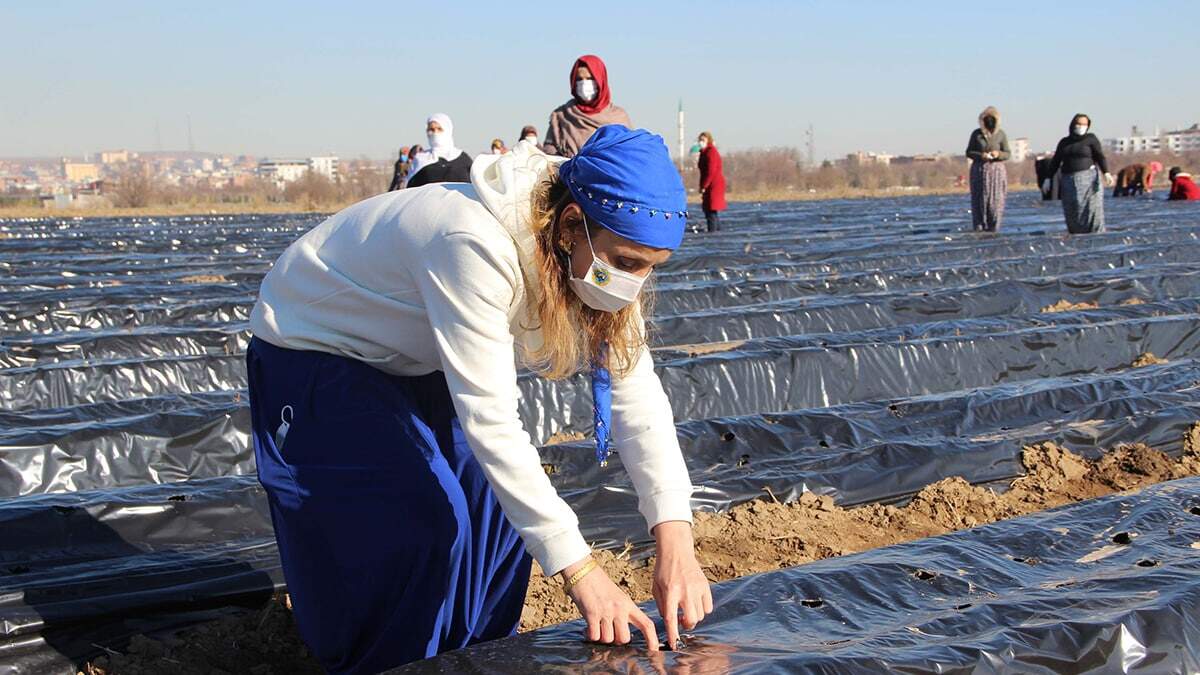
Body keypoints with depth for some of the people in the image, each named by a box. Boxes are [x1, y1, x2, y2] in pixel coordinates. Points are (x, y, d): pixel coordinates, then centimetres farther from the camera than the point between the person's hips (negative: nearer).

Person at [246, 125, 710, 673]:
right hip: (314, 347, -7)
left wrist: (675, 540, -31)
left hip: (412, 359, 7)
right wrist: (579, 569, -43)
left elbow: (636, 395, -19)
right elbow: (490, 422, -43)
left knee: (496, 513, 1)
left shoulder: (591, 256, -17)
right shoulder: (476, 246, -41)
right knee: (417, 531, -15)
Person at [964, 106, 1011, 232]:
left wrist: (998, 154, -14)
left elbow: (1008, 154, 7)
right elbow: (969, 152, 5)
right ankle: (979, 227, 0)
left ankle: (993, 229, 0)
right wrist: (980, 155, -13)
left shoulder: (1001, 134, 5)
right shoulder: (976, 134, 3)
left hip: (996, 170, 0)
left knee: (996, 200, -4)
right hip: (979, 170, 0)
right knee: (979, 199, -4)